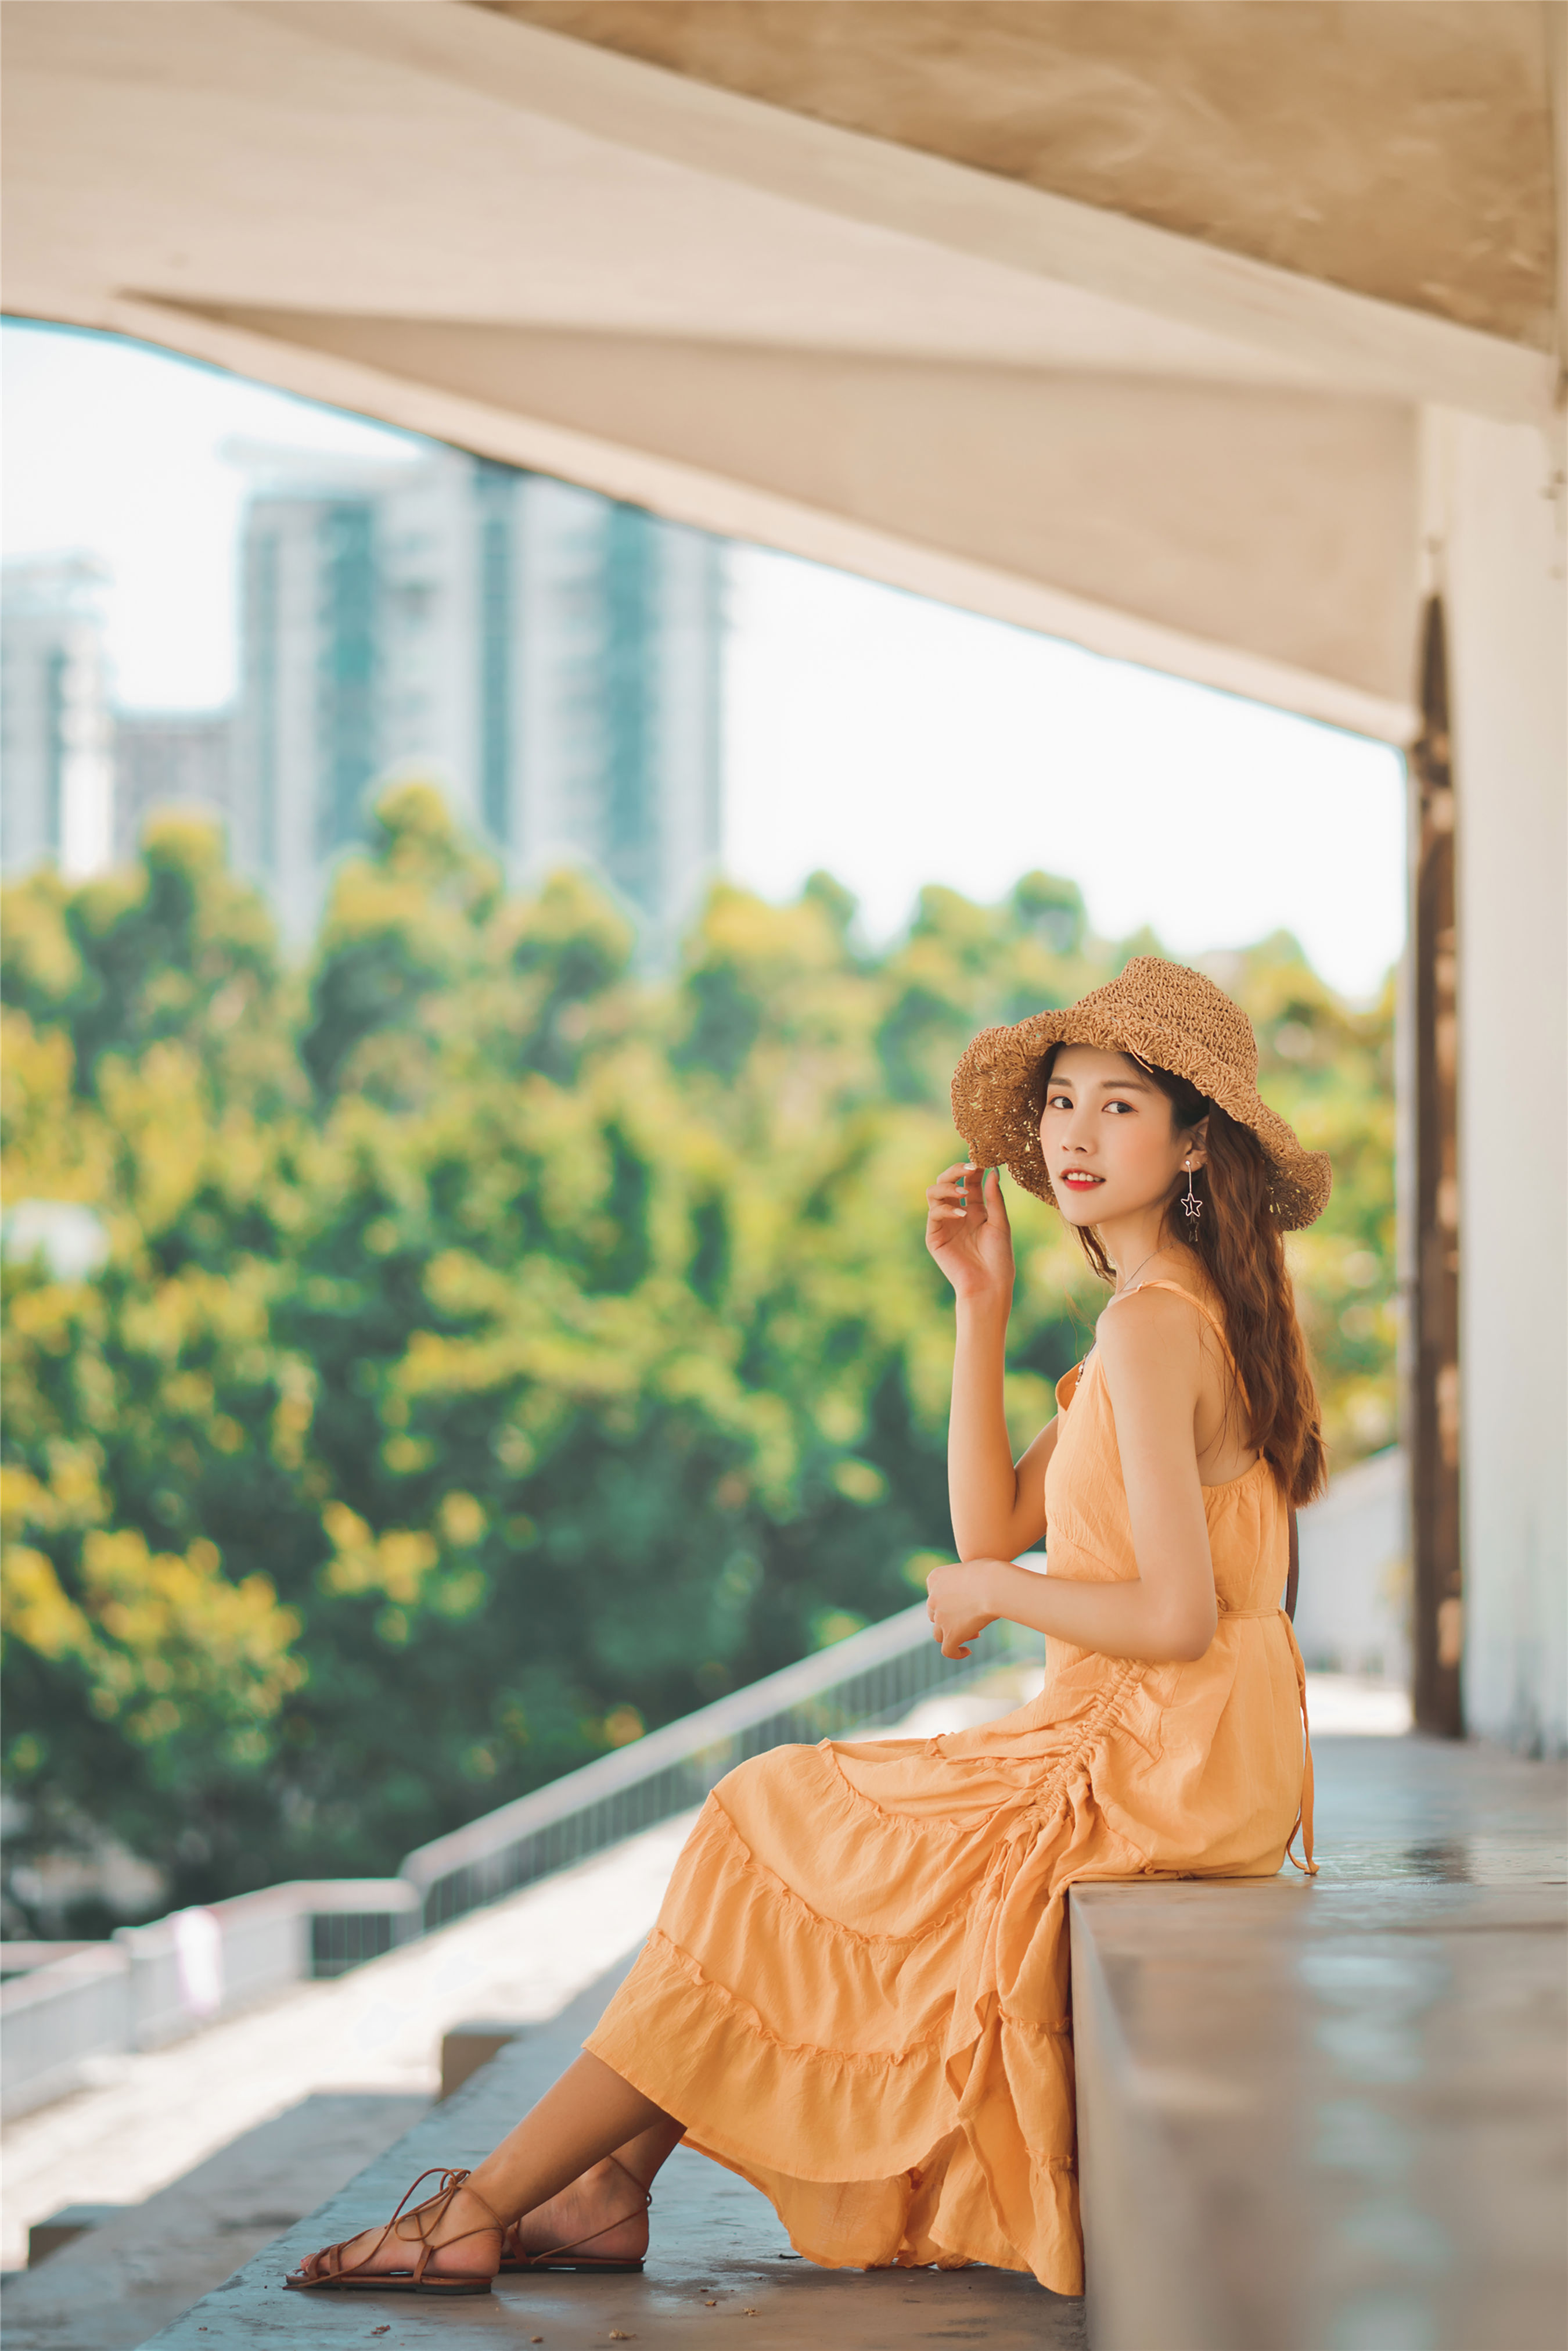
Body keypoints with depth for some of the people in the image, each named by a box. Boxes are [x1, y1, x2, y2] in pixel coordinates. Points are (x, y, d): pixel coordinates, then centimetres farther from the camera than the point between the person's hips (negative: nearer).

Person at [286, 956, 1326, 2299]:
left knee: (771, 1840, -5)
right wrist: (981, 1305, 2)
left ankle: (479, 2211, 1)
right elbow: (994, 1528, 9)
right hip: (1166, 1749, 10)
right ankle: (606, 2189, 6)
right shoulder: (1180, 1311, 14)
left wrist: (990, 1593, -8)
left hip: (1159, 1766, -10)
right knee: (775, 1826, 12)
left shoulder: (1153, 1329, -18)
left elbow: (1179, 1615, -24)